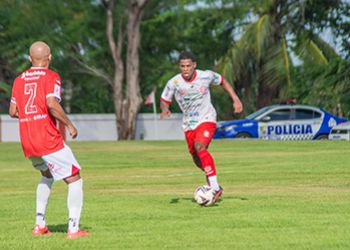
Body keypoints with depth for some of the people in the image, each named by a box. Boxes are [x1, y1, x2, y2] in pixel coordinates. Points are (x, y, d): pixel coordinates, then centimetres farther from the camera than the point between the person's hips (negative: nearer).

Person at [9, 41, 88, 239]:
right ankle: (73, 228, -11)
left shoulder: (19, 80, 13)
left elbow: (13, 112, 15)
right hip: (48, 139, -7)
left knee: (47, 175, 29)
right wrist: (69, 124, -9)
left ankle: (40, 224, 20)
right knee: (75, 179, 0)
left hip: (27, 143, 7)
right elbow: (52, 104, -20)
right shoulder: (51, 77, -5)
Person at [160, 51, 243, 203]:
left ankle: (215, 187, -33)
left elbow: (222, 81, 9)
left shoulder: (206, 76, -12)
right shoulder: (174, 83, -11)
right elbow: (164, 100, 2)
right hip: (189, 123, 4)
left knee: (199, 147, -29)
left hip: (206, 119, -4)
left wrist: (235, 99, 3)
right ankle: (209, 173, 45)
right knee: (197, 159, 11)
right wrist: (165, 109, -22)